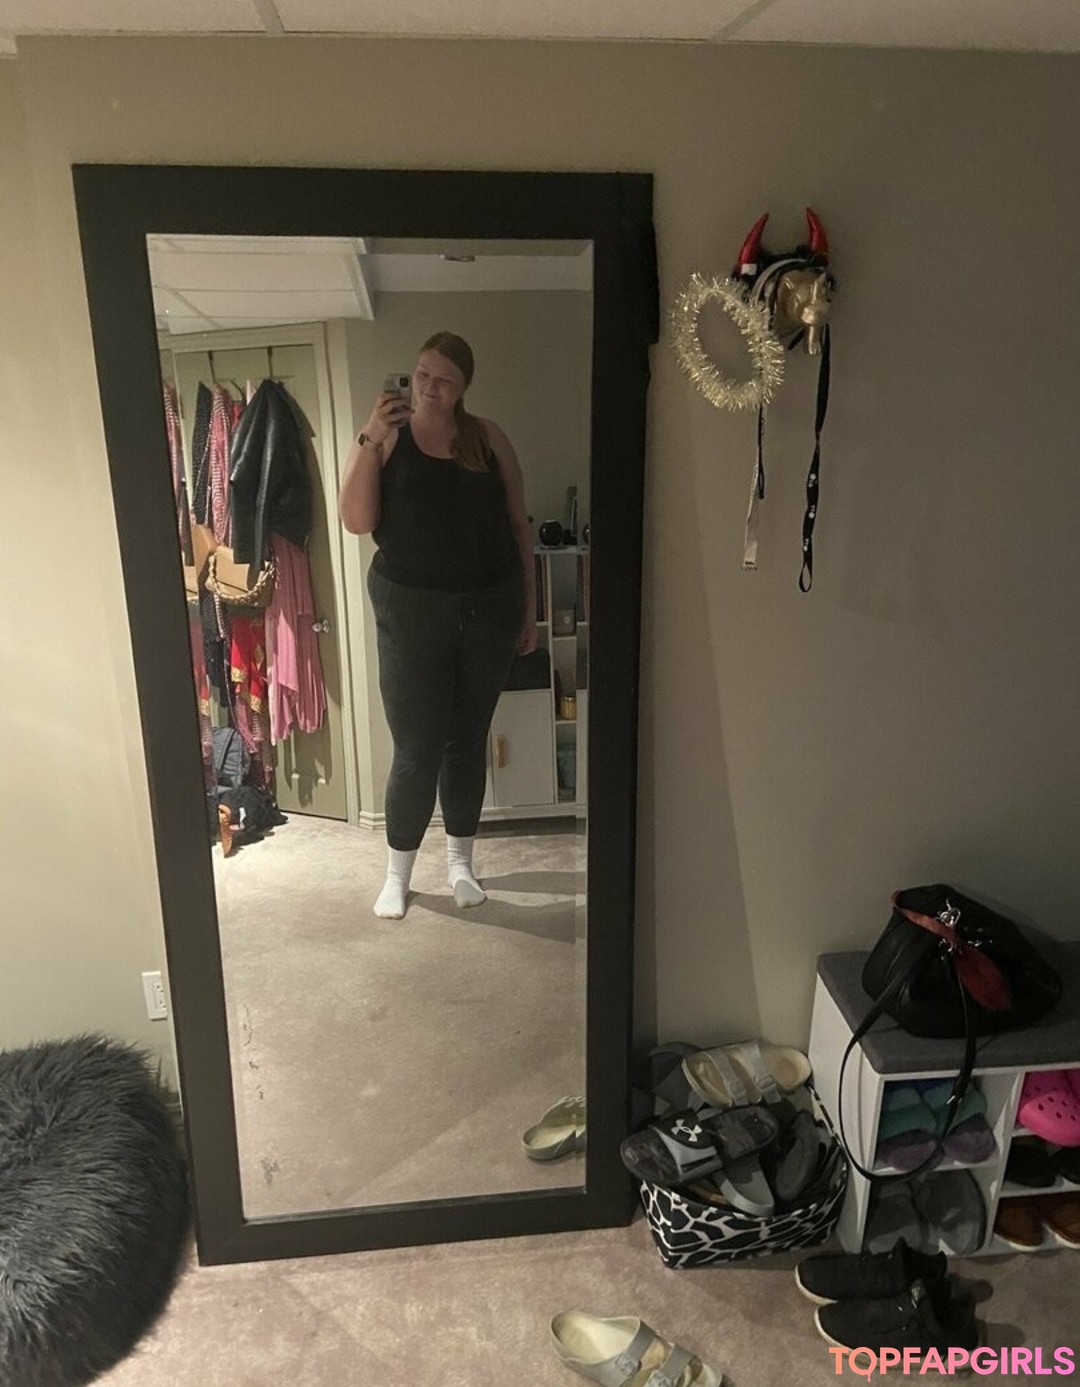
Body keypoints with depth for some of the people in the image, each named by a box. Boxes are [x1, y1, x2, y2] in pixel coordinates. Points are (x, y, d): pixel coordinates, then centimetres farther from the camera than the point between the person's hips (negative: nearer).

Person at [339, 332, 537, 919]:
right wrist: (369, 440, -20)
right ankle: (397, 873, 21)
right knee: (416, 747, 1)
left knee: (468, 739, 12)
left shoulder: (487, 437, 5)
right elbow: (357, 521, -10)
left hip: (490, 607, 2)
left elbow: (518, 524, 8)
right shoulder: (387, 435, 0)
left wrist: (529, 607, 6)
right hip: (413, 610, -2)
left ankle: (459, 863, 29)